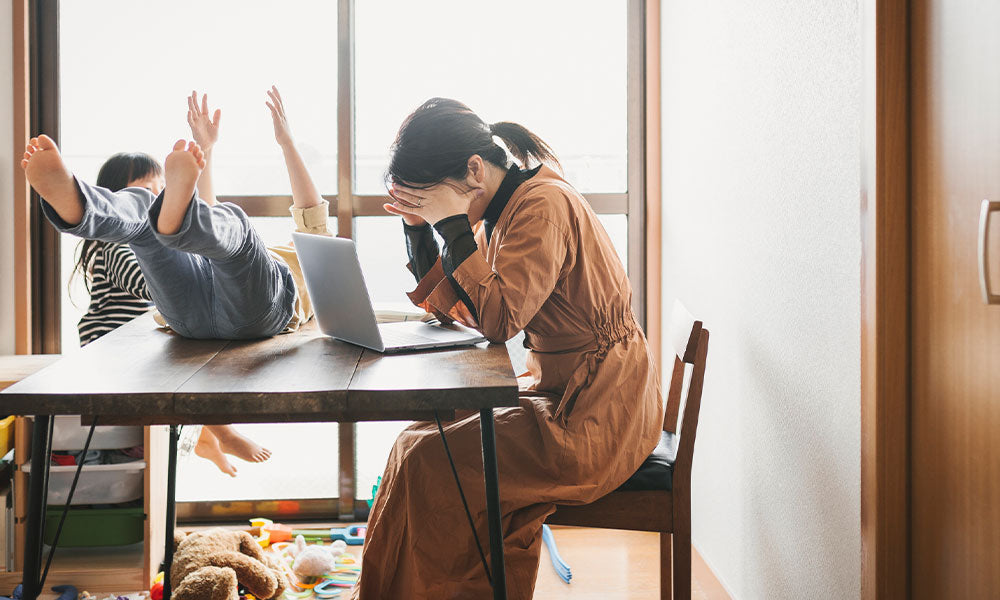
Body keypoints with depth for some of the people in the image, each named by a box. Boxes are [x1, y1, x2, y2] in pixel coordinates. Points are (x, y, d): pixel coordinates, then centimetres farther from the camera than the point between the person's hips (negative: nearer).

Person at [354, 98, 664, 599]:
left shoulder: (543, 205, -18)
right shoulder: (501, 208, 11)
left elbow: (499, 318, -27)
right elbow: (450, 307, 13)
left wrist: (452, 222, -22)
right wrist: (417, 225, 2)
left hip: (596, 421, -10)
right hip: (559, 393, 10)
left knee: (426, 459, -14)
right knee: (428, 436, 3)